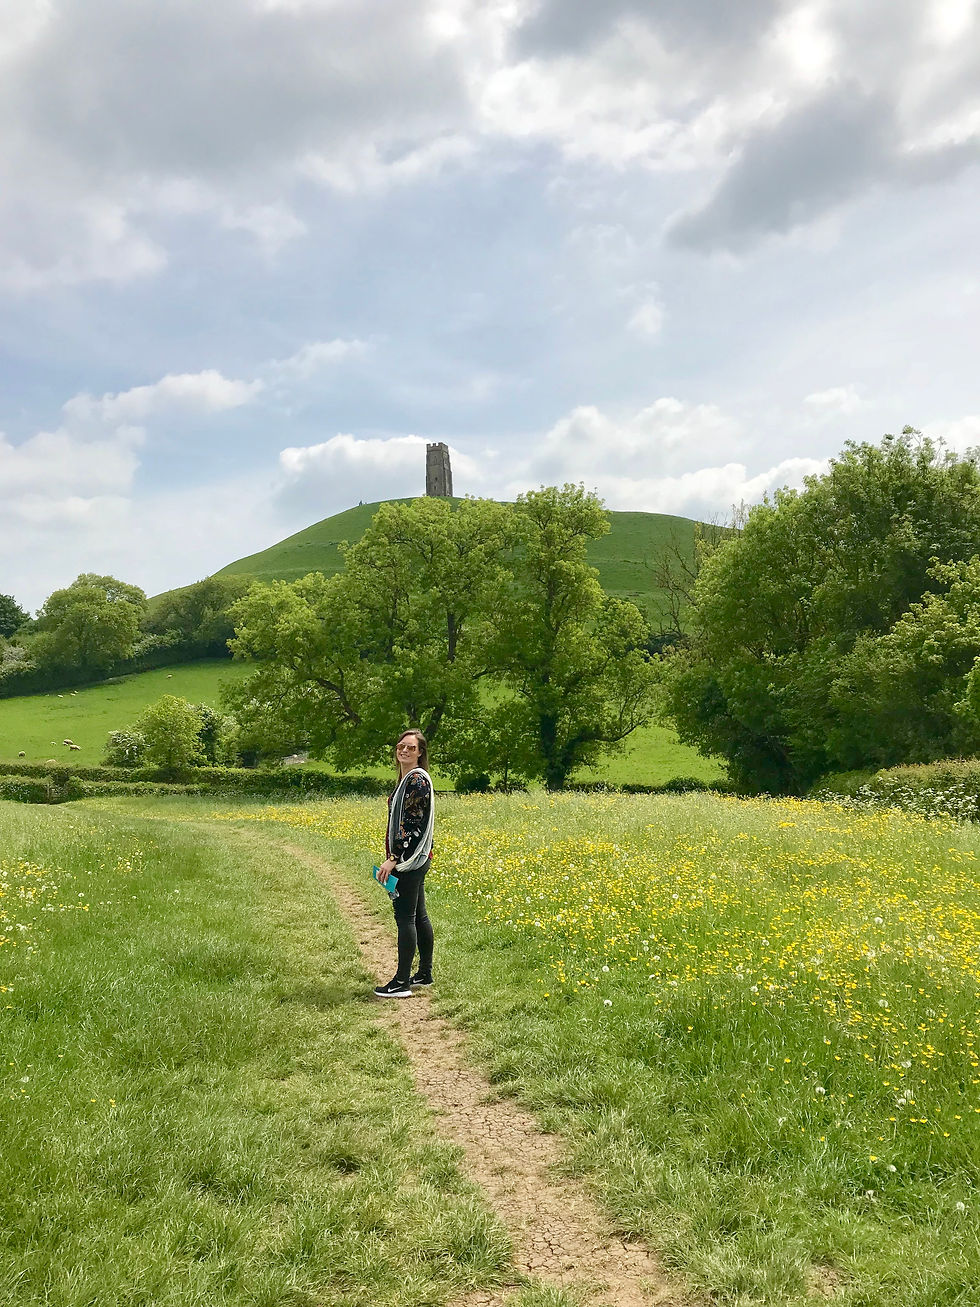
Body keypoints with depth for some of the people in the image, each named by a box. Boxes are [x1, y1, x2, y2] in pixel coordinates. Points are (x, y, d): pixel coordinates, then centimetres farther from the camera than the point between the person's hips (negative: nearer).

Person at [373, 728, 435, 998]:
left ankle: (401, 982, -2)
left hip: (410, 859, -10)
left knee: (405, 916, -6)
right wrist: (393, 857, 19)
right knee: (418, 916, 14)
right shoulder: (406, 779, 15)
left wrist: (394, 859, -21)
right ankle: (425, 974, 22)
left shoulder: (417, 779, -16)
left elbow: (413, 824, -21)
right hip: (413, 860, 10)